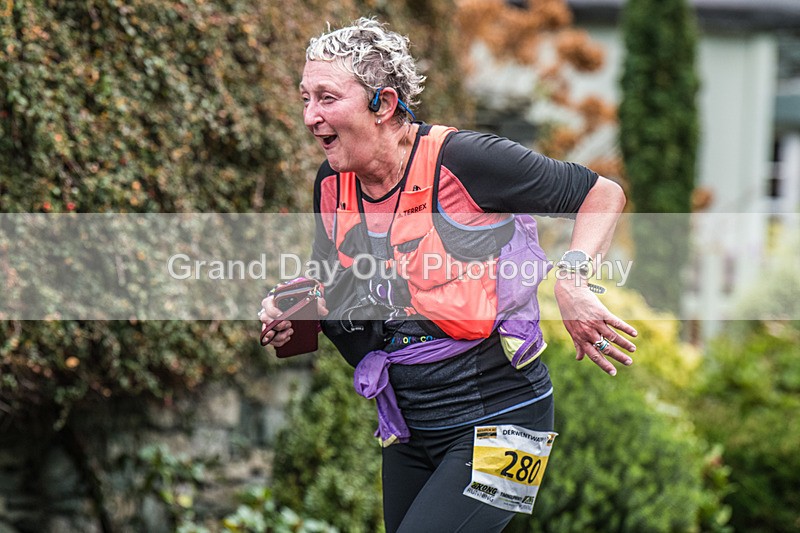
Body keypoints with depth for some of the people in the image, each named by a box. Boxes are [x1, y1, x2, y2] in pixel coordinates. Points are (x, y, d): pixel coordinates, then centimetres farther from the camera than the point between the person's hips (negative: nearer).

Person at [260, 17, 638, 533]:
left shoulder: (461, 159, -17)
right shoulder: (333, 185, 3)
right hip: (408, 430, 7)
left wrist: (571, 279, -24)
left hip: (498, 422, -7)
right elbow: (332, 296, 16)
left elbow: (603, 194, -8)